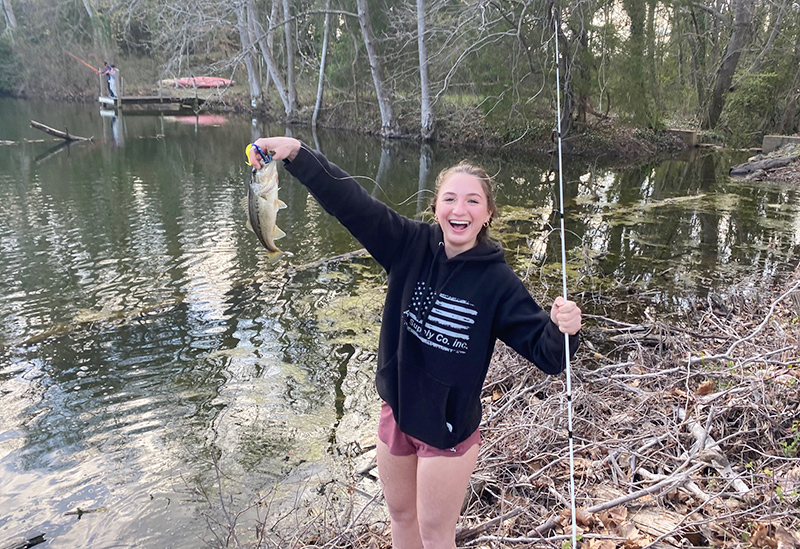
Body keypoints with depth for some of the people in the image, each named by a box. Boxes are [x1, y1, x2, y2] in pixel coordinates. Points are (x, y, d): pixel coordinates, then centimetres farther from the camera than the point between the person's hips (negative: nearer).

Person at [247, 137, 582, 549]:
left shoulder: (497, 282, -18)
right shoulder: (411, 245, -12)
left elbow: (544, 351, -16)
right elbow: (350, 201, -19)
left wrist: (562, 329, -38)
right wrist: (296, 153, -30)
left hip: (448, 429, -3)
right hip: (396, 411, 3)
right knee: (400, 515, 27)